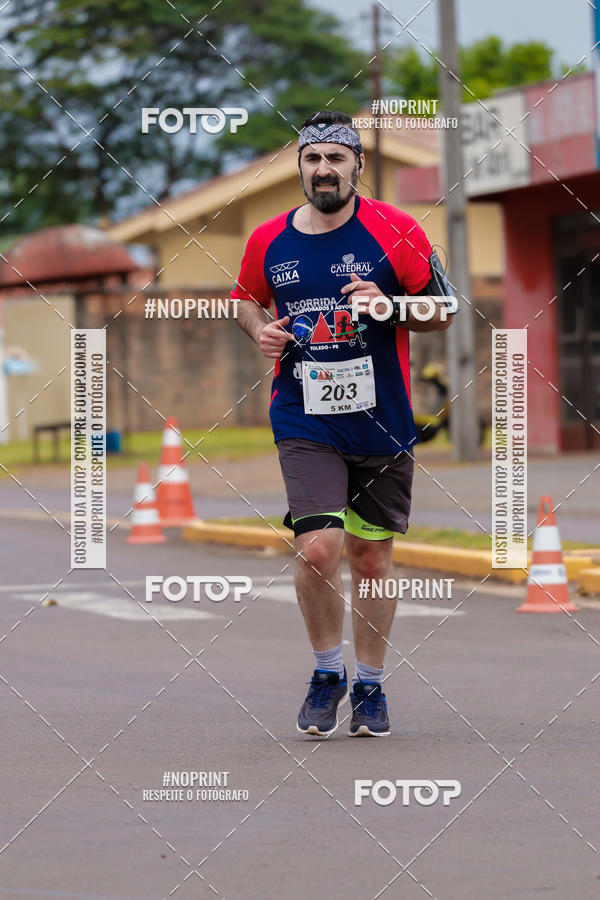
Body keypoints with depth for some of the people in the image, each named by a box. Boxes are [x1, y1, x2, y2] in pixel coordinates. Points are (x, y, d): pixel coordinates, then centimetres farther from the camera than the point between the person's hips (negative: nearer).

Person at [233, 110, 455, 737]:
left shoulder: (394, 232, -4)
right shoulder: (268, 241, 2)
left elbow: (442, 310, 1)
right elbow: (247, 298, 21)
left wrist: (386, 305, -17)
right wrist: (261, 330, 0)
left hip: (381, 423, 0)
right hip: (305, 423, 0)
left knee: (372, 556, 8)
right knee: (317, 549, -15)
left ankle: (369, 686, 26)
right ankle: (326, 674, 7)